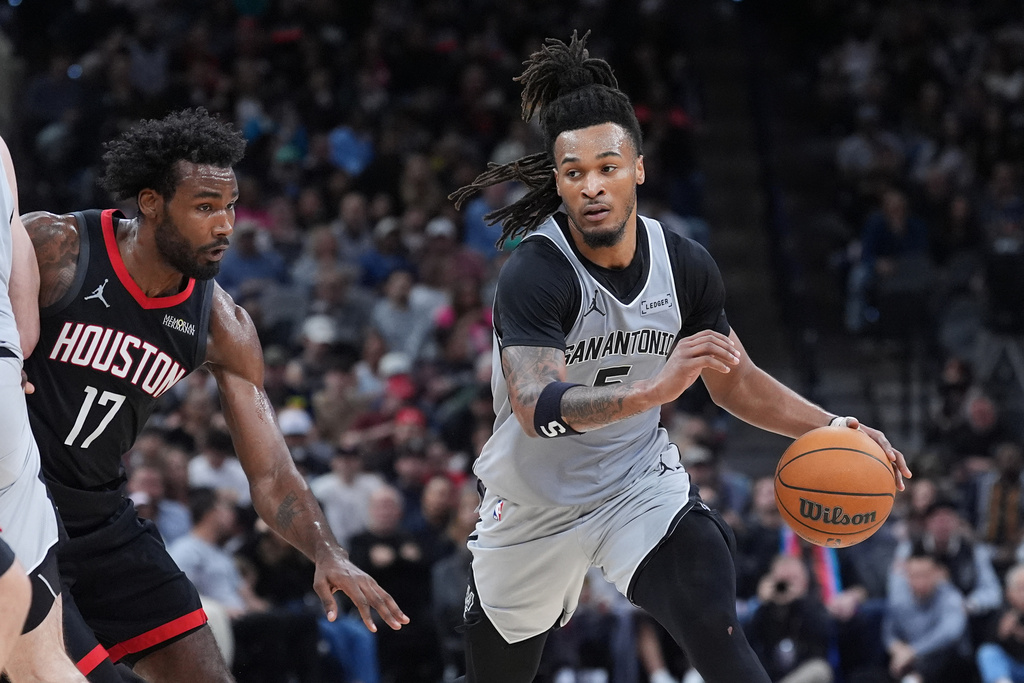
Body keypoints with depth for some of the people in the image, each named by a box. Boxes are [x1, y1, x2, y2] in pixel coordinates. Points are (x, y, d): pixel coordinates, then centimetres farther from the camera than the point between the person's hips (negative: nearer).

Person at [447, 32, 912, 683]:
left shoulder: (685, 264, -9)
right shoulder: (534, 274, -25)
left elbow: (735, 380, 8)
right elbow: (536, 410, -40)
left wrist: (830, 427, -7)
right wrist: (654, 390, -53)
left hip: (639, 480, 2)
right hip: (535, 502, -2)